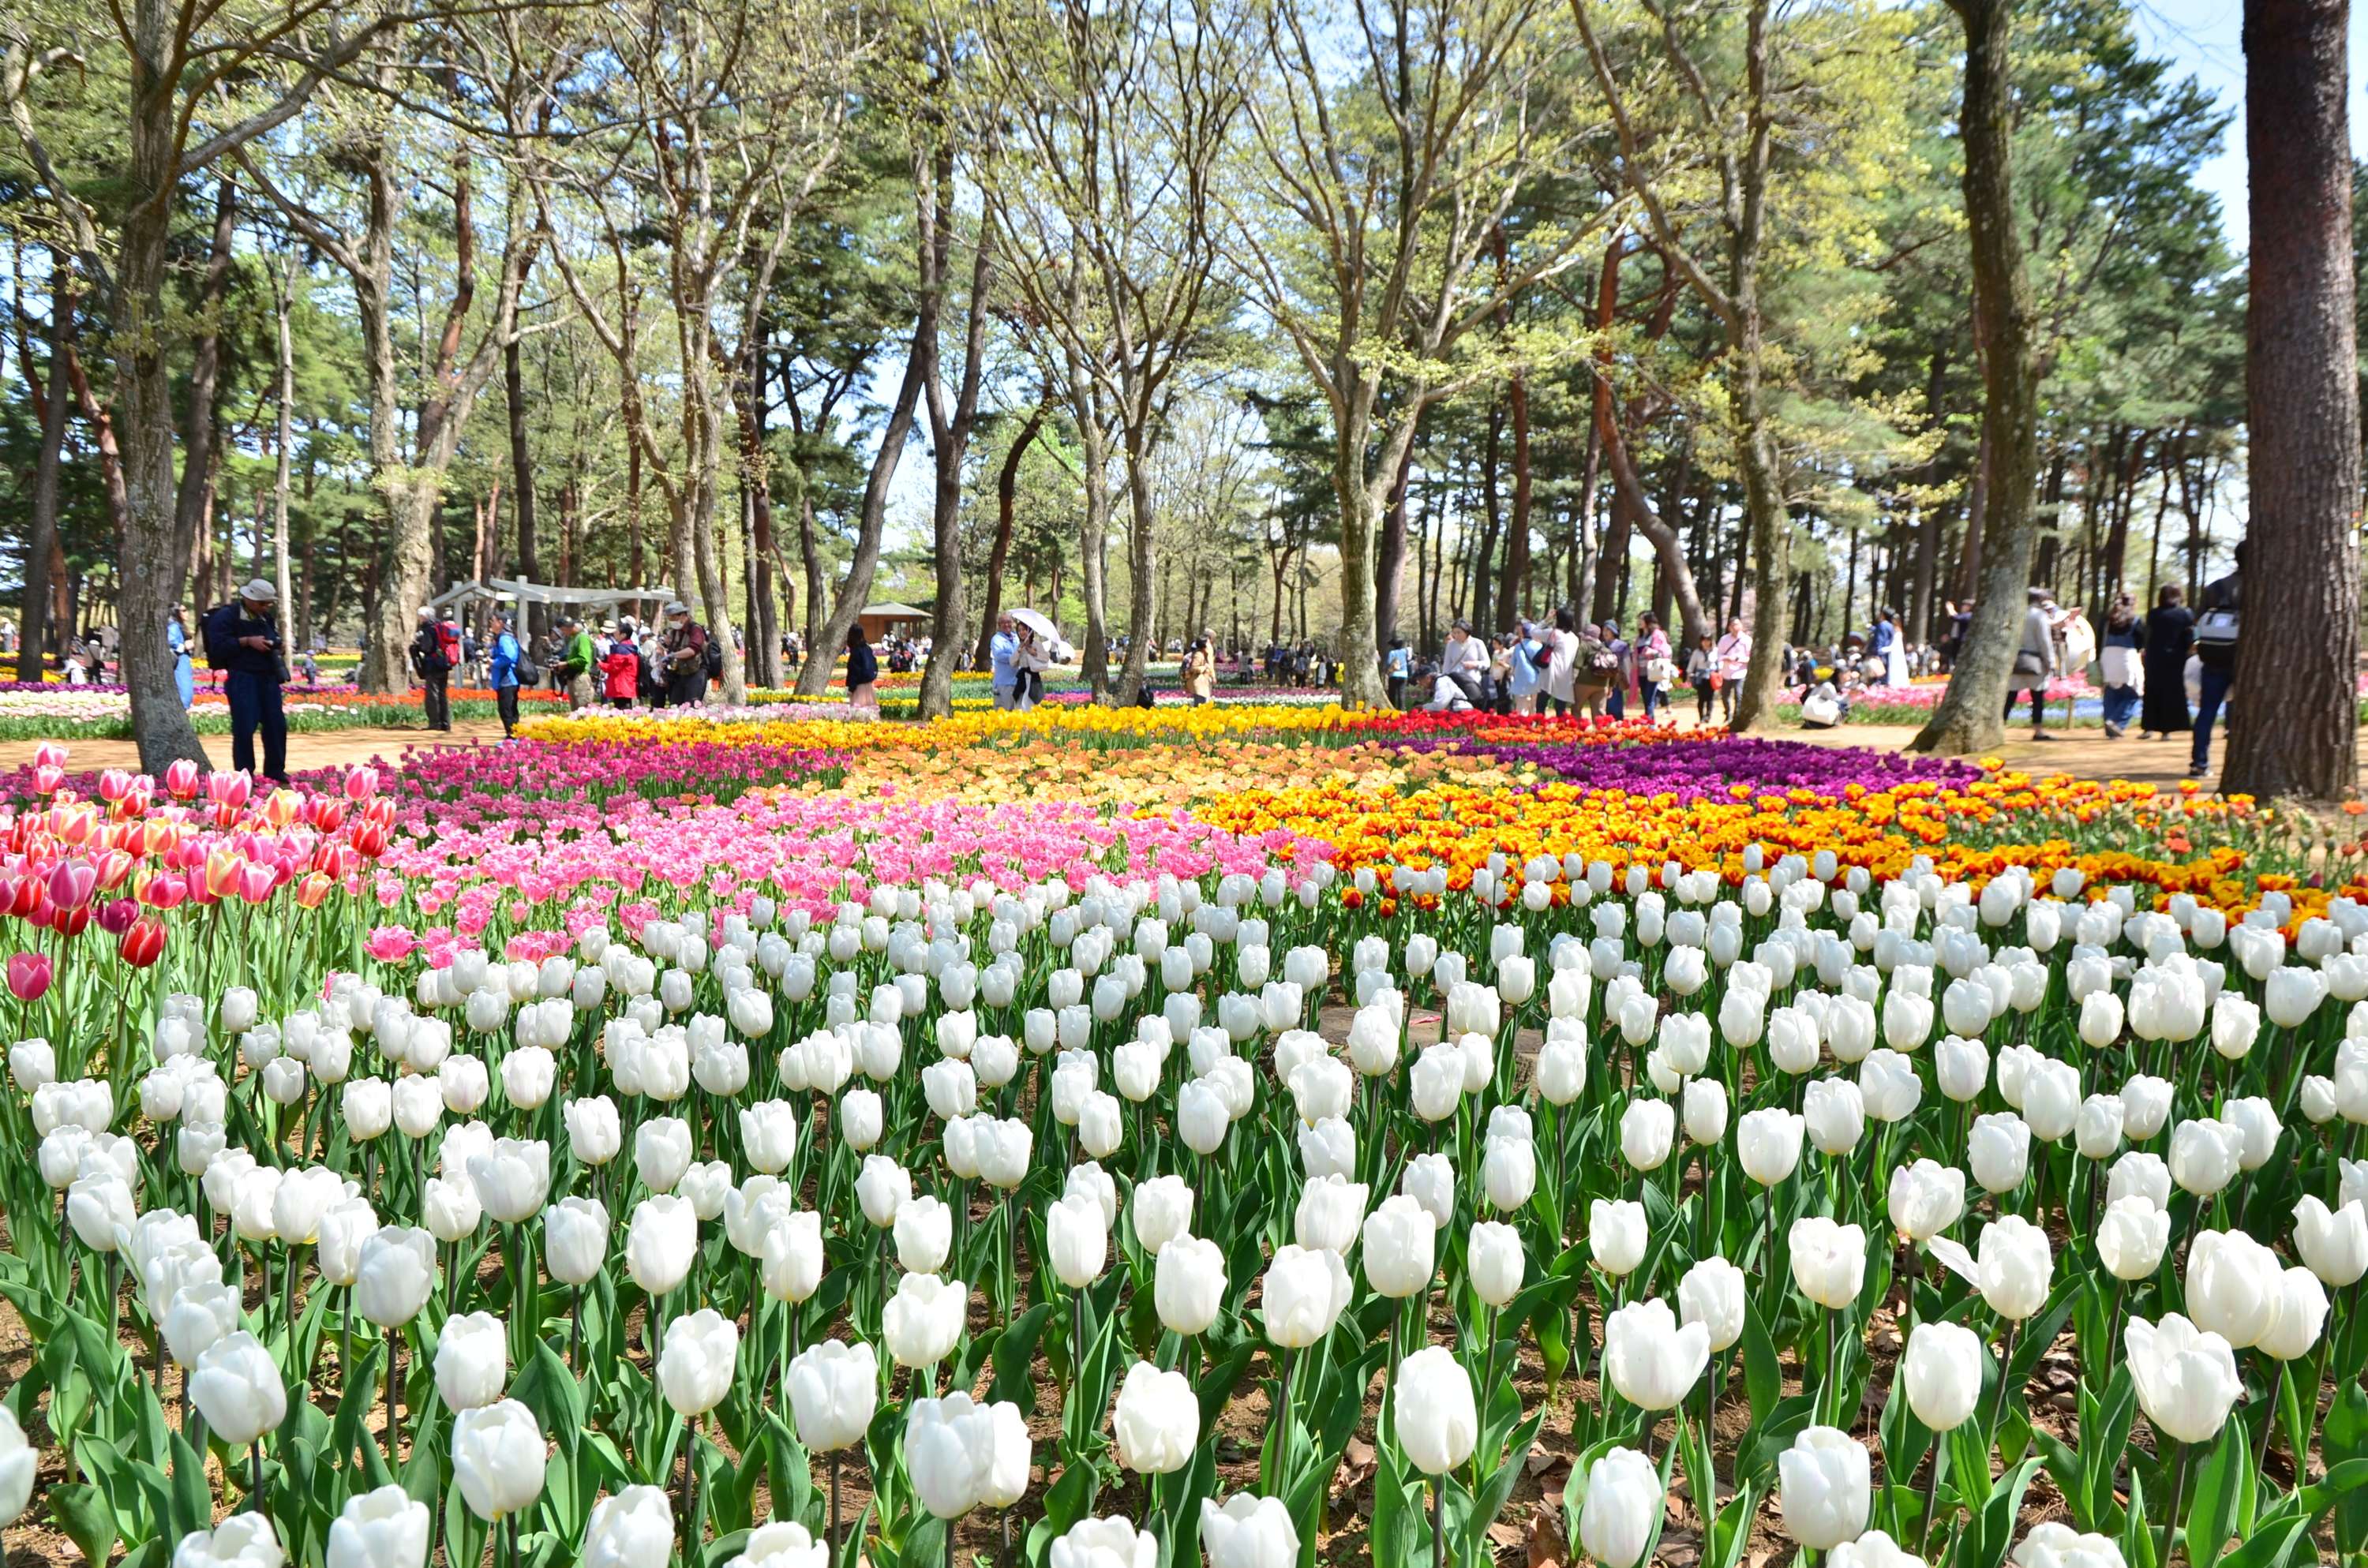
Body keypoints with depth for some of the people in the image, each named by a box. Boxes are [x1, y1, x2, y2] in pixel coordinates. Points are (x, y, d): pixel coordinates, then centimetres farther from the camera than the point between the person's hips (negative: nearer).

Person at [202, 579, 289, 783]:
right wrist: (247, 641, -18)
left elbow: (274, 638, 30)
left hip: (268, 677, 7)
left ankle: (275, 770, 17)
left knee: (276, 724, 7)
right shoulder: (226, 616, -6)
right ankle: (244, 774, 1)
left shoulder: (266, 617, 17)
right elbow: (218, 645, -14)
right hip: (242, 679, -7)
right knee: (244, 727, -7)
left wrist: (275, 643, 6)